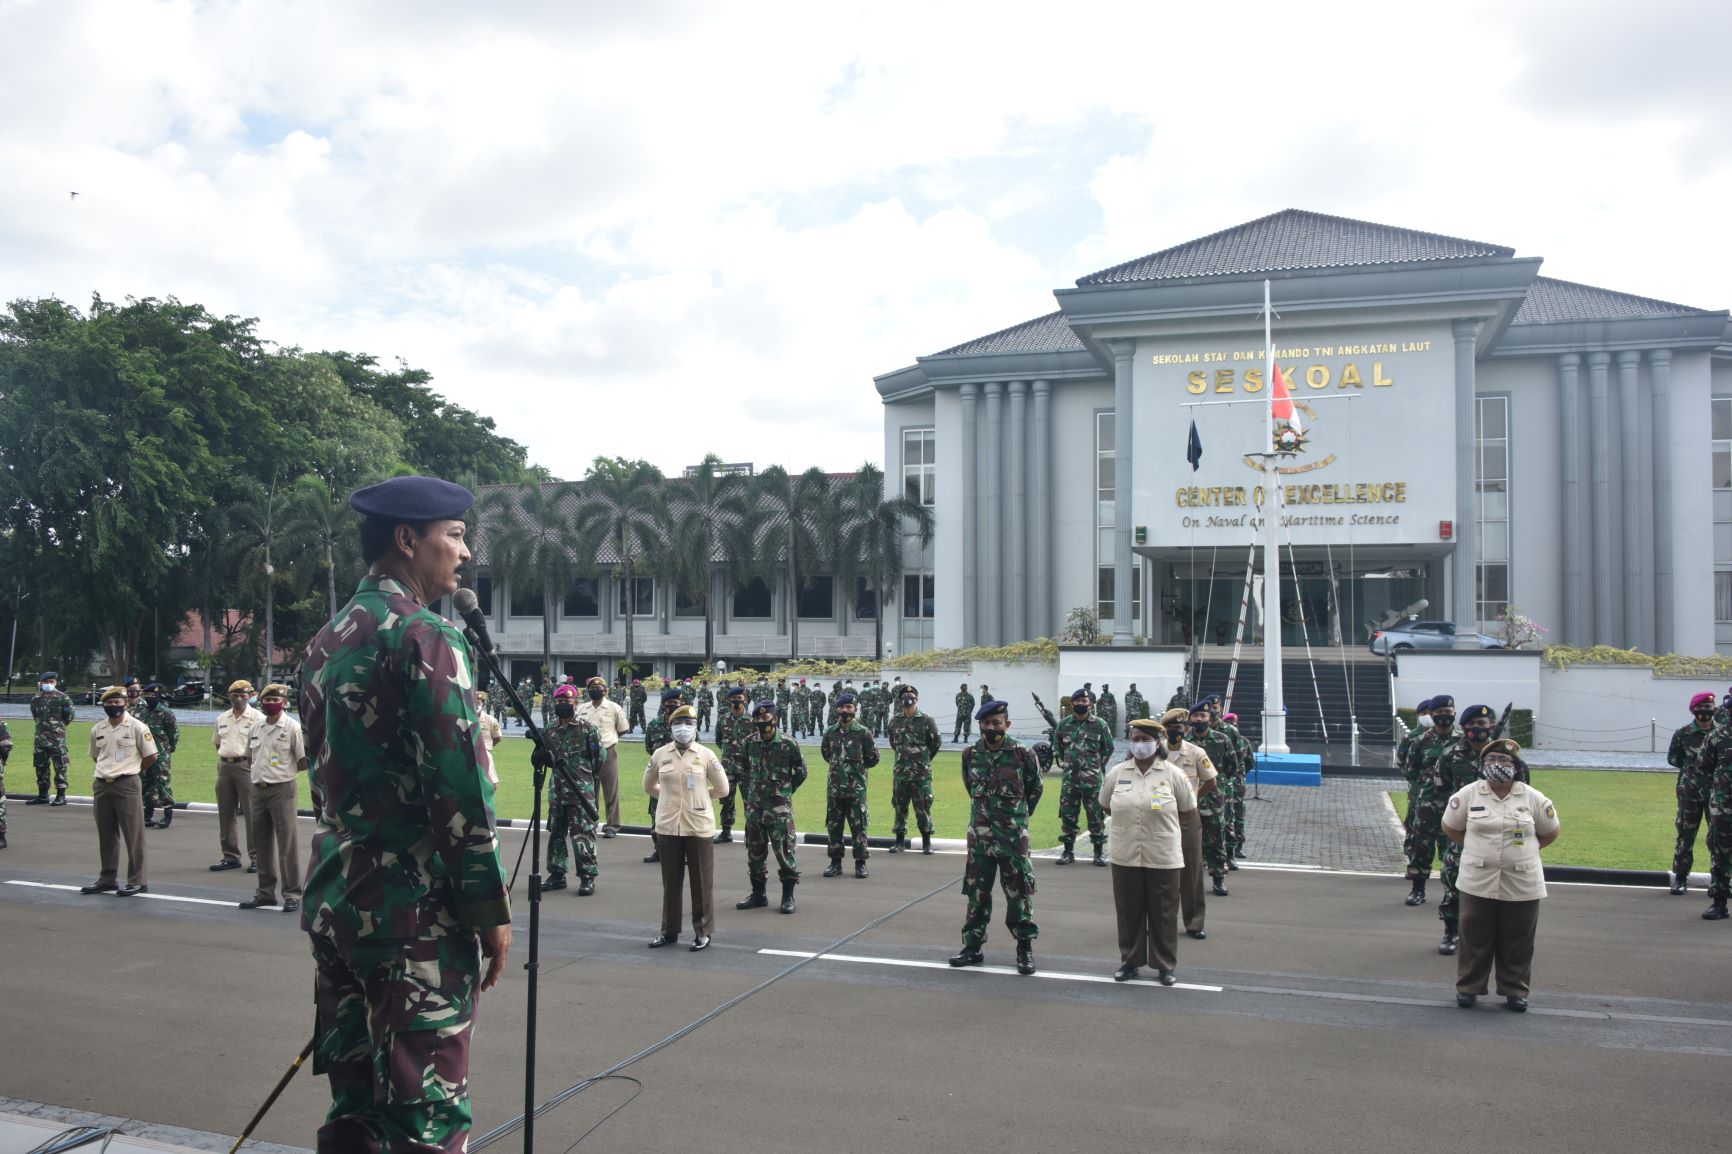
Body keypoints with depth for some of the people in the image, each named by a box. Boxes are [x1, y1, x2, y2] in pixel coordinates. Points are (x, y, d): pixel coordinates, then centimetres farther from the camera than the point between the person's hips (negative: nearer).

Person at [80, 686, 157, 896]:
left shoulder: (137, 727, -6)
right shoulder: (97, 730, 10)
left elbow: (151, 756, -3)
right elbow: (95, 756, 24)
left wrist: (132, 769, 5)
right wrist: (108, 770, 12)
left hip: (127, 786, -6)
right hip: (101, 785, 6)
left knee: (134, 835, -3)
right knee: (106, 836, 14)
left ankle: (136, 881, 2)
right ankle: (107, 879, 24)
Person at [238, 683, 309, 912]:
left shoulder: (292, 727, -6)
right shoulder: (256, 728, 13)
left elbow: (305, 763, -6)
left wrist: (283, 769, -5)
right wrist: (258, 772, 9)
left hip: (282, 790, -7)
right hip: (258, 790, 7)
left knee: (287, 844, -4)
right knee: (262, 843, 13)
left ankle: (292, 894, 1)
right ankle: (266, 892, 24)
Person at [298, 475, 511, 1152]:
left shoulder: (328, 640, 13)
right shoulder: (425, 635, -14)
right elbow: (459, 788, -18)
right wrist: (491, 909, -11)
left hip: (334, 902, 9)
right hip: (415, 914, -9)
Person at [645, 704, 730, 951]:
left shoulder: (706, 755, -3)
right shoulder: (660, 755, 3)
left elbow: (722, 789, 4)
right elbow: (649, 786, 17)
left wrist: (699, 798, 8)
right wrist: (671, 797, 10)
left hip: (699, 826, -2)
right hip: (668, 826, 2)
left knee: (702, 882, 4)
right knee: (671, 881, 11)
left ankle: (703, 932, 15)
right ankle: (669, 931, 23)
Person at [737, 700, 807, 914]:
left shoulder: (788, 743, -8)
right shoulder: (750, 743, 4)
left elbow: (800, 772, 3)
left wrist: (784, 792, 5)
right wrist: (749, 793, 12)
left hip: (779, 808, -5)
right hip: (754, 807, 5)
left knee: (784, 852, -3)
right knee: (755, 852, 12)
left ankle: (788, 896, 7)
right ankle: (758, 894, 24)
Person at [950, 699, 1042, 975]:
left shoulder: (1023, 753, -9)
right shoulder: (971, 754, 1)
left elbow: (1035, 788, 6)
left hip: (1013, 836, -3)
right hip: (979, 834, 3)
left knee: (1019, 892, 3)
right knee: (976, 892, 9)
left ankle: (1025, 948, 14)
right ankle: (973, 946, 19)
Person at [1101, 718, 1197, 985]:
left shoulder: (1173, 774, -4)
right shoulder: (1117, 773, 2)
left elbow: (1188, 810, 6)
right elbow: (1106, 805, 16)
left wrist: (1162, 821, 5)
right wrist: (1129, 821, 7)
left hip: (1163, 858, -2)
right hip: (1125, 856, 2)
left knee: (1163, 913, 7)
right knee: (1128, 911, 11)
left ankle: (1166, 965, 20)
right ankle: (1130, 960, 25)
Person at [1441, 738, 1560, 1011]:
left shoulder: (1533, 798, 0)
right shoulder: (1468, 794, -1)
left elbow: (1550, 832, 12)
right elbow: (1450, 827, 11)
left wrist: (1524, 850, 7)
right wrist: (1473, 848, 8)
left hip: (1522, 885, 0)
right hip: (1478, 883, 0)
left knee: (1517, 942, 10)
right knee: (1475, 939, 7)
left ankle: (1515, 990, 24)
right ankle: (1468, 987, 19)